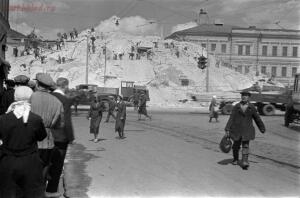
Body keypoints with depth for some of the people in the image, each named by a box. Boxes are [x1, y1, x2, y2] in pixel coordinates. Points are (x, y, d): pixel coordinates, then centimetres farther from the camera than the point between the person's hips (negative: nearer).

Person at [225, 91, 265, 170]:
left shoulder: (251, 107, 0)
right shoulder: (236, 106, -2)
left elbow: (257, 118, 9)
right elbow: (231, 118, -5)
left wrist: (262, 128, 17)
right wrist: (227, 129, -11)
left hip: (247, 130, -1)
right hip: (237, 129, 1)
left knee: (245, 146, -8)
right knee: (236, 145, 13)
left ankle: (244, 163, -10)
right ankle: (235, 159, 37)